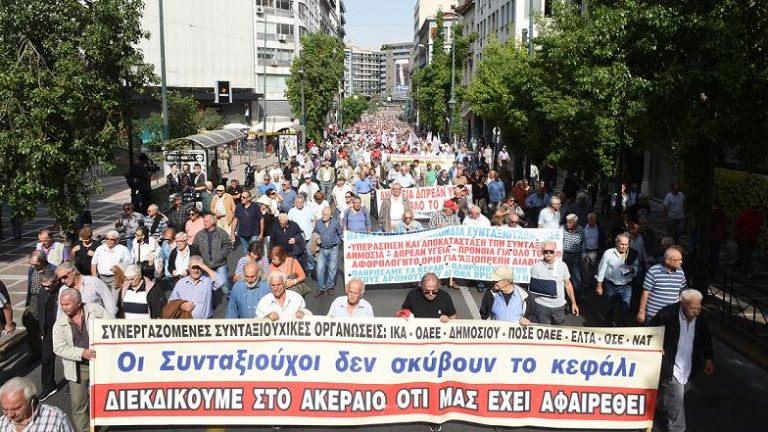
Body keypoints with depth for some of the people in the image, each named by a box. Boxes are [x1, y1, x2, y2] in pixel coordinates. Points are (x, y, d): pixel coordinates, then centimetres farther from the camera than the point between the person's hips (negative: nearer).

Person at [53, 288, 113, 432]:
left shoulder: (95, 310, -9)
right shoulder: (60, 323, -5)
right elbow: (59, 348, -8)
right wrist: (82, 353, -22)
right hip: (77, 368, 1)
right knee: (78, 404, 5)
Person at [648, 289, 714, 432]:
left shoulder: (701, 319, -5)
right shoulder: (668, 313, -19)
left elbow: (706, 340, 10)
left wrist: (709, 358, 3)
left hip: (689, 366, 5)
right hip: (671, 364, -5)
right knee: (677, 395, -11)